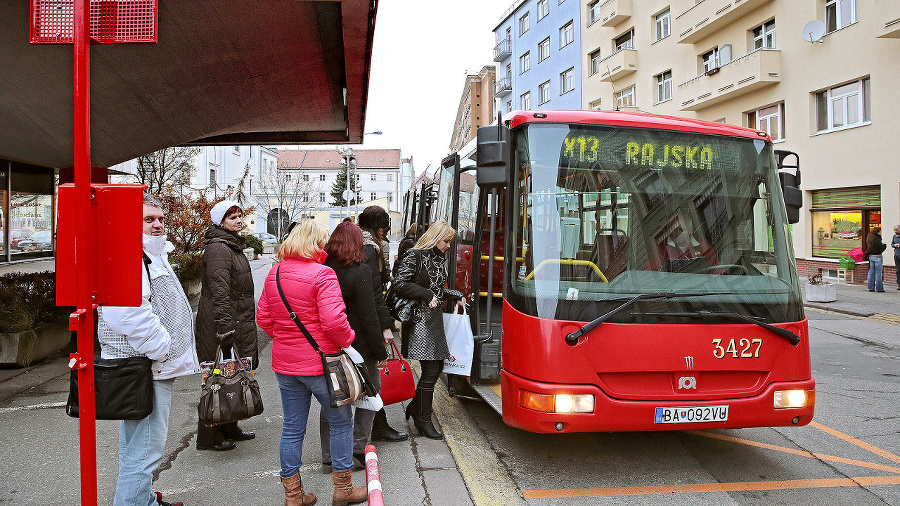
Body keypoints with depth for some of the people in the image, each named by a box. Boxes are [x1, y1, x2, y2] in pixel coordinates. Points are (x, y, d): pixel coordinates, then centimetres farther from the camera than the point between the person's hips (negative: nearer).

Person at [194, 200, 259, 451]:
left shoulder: (233, 246, 18)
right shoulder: (218, 248, -16)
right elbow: (219, 292, -23)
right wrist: (225, 329, -26)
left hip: (238, 322, 10)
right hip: (220, 325, -10)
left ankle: (229, 428, 29)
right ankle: (209, 437, 8)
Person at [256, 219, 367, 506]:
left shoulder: (274, 274, 5)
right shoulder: (322, 274, -16)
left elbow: (263, 317, 11)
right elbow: (333, 320, -24)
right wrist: (347, 341, -7)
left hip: (284, 364, 7)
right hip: (319, 362, -6)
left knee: (292, 428, 14)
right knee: (341, 422, 11)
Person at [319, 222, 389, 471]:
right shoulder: (360, 271, -14)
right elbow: (368, 317, -16)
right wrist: (380, 351, -9)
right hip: (358, 347, -5)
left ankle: (329, 457, 19)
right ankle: (357, 450, 11)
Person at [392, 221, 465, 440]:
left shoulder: (439, 259, 16)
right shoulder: (414, 256, -9)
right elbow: (400, 284, -16)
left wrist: (455, 297, 9)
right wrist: (427, 296, -15)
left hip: (435, 317, 9)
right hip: (419, 319, -9)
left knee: (438, 365, 11)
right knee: (430, 370, -5)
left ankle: (415, 407, 29)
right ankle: (424, 421, 8)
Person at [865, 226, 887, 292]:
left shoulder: (870, 238, 9)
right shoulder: (877, 239, -17)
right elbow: (881, 248, -17)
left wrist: (881, 244, 14)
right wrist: (884, 245, 4)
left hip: (871, 256, 8)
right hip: (877, 256, -8)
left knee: (871, 272, 10)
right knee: (878, 273, -2)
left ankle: (871, 287, 12)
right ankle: (879, 288, 2)